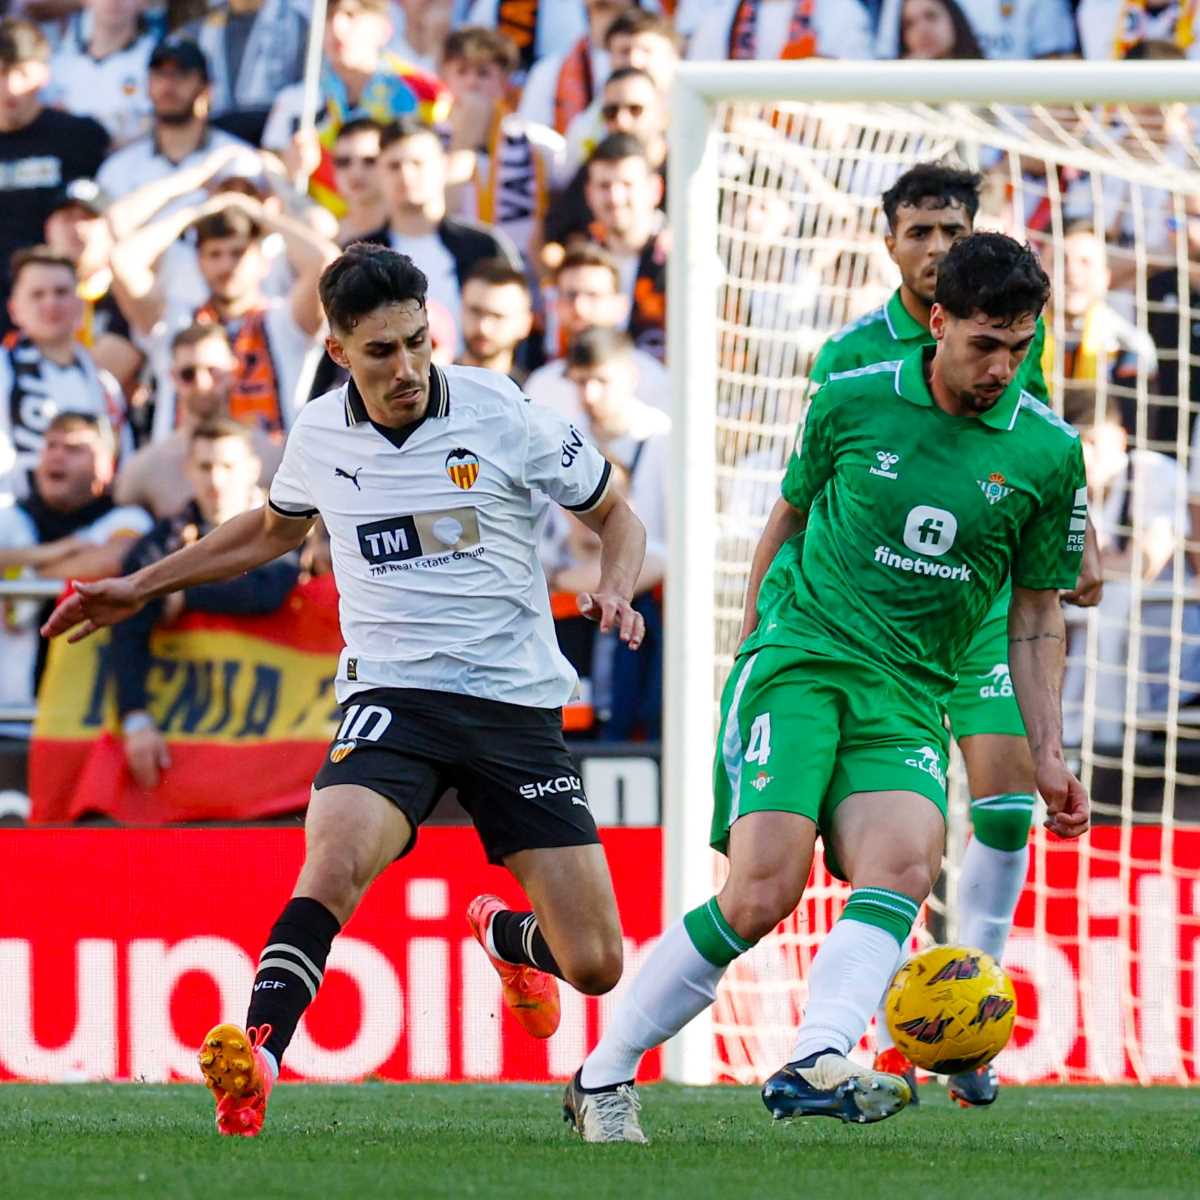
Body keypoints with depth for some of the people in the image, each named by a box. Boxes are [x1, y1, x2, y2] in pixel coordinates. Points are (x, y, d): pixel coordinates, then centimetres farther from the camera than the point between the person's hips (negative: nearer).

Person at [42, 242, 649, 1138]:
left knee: (595, 965, -1)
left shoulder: (505, 416, -6)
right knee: (334, 863, -33)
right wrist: (139, 587, 26)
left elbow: (616, 517, 9)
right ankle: (255, 1063, -41)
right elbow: (276, 529, 27)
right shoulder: (319, 436, 3)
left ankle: (506, 936, 36)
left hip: (517, 705, 0)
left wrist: (615, 592, -13)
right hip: (392, 695, 0)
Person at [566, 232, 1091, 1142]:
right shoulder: (854, 400, 0)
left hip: (908, 696, 2)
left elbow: (1038, 611, 13)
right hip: (798, 660, -2)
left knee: (905, 866, -28)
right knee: (764, 891, -18)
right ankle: (603, 1077, -5)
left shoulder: (1049, 453, 3)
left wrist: (1046, 751, 7)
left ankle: (814, 1066, -43)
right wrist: (750, 638, 19)